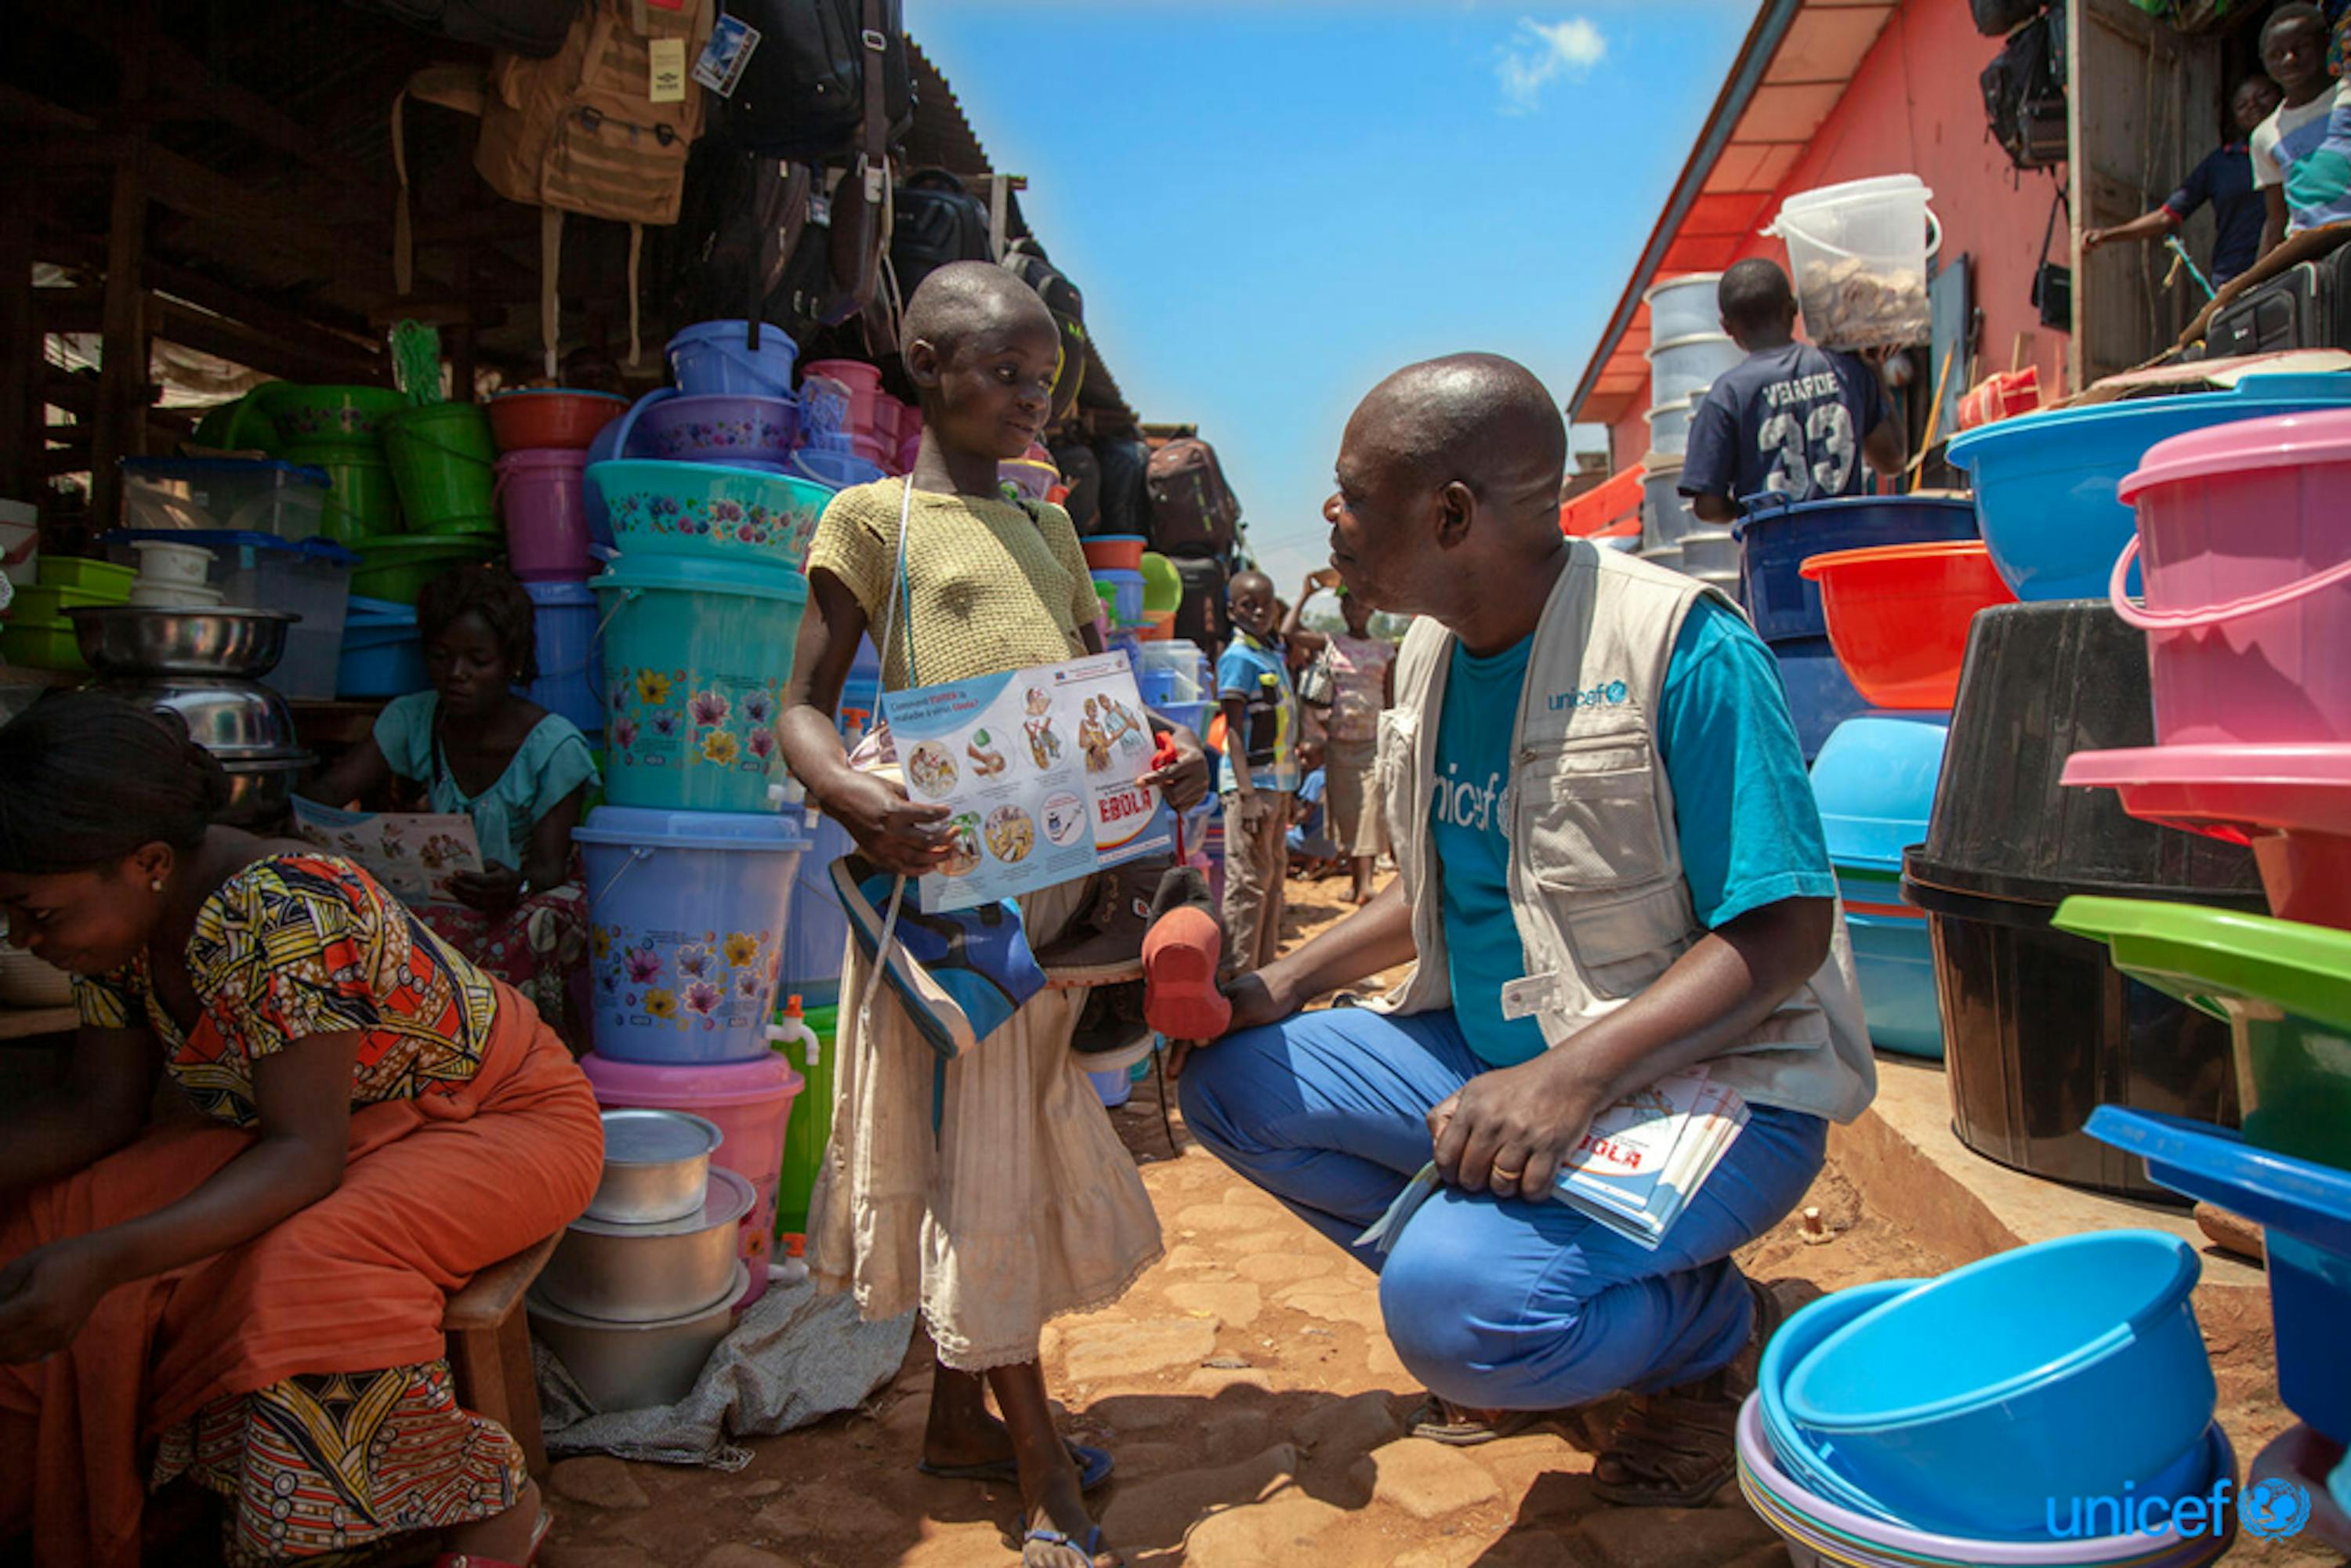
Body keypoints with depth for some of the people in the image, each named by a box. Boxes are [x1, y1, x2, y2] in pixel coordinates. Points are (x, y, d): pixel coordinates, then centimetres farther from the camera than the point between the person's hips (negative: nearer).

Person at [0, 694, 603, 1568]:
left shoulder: (280, 912, -33)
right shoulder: (121, 917, -8)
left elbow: (306, 1152, -32)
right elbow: (99, 1110, -1)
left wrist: (105, 1258, -43)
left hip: (504, 1120, -7)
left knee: (307, 1263, -34)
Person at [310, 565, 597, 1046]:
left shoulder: (555, 746, -15)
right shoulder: (412, 719, -1)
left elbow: (548, 866, -21)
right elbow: (331, 788, -8)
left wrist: (516, 886, -46)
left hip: (541, 899, -4)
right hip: (445, 897, 4)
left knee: (531, 926, -38)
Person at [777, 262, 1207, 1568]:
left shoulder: (1048, 528, 16)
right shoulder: (872, 517, -1)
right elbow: (806, 705, -4)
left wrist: (1169, 752, -4)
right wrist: (852, 796, -25)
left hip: (1061, 873, 6)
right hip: (945, 877, -6)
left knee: (1011, 1144, 15)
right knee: (975, 1153, 2)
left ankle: (962, 1418, 33)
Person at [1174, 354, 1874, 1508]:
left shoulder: (1682, 646, -21)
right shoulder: (1431, 653, 4)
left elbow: (1785, 931, -23)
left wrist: (1573, 1074, -36)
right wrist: (1286, 983, 2)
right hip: (1497, 1060, 8)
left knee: (1453, 1310, -30)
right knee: (1230, 1080, -2)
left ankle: (1712, 1326, 2)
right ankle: (1483, 1268, 7)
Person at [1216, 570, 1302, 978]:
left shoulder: (1275, 652, 11)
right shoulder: (1238, 657, -11)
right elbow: (1234, 730, -16)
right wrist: (1246, 793, -21)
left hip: (1279, 781, 9)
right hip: (1253, 782, -9)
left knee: (1273, 874, 14)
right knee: (1248, 880, -5)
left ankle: (1265, 964, 24)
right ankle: (1238, 973, 1)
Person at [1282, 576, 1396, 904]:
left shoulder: (1385, 651, 8)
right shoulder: (1328, 642, 7)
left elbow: (1390, 703, 7)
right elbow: (1288, 632, -10)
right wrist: (1306, 594, -1)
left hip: (1372, 741, -1)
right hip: (1337, 740, 1)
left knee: (1371, 810, -11)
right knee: (1344, 811, 4)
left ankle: (1366, 882, -17)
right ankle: (1356, 880, 14)